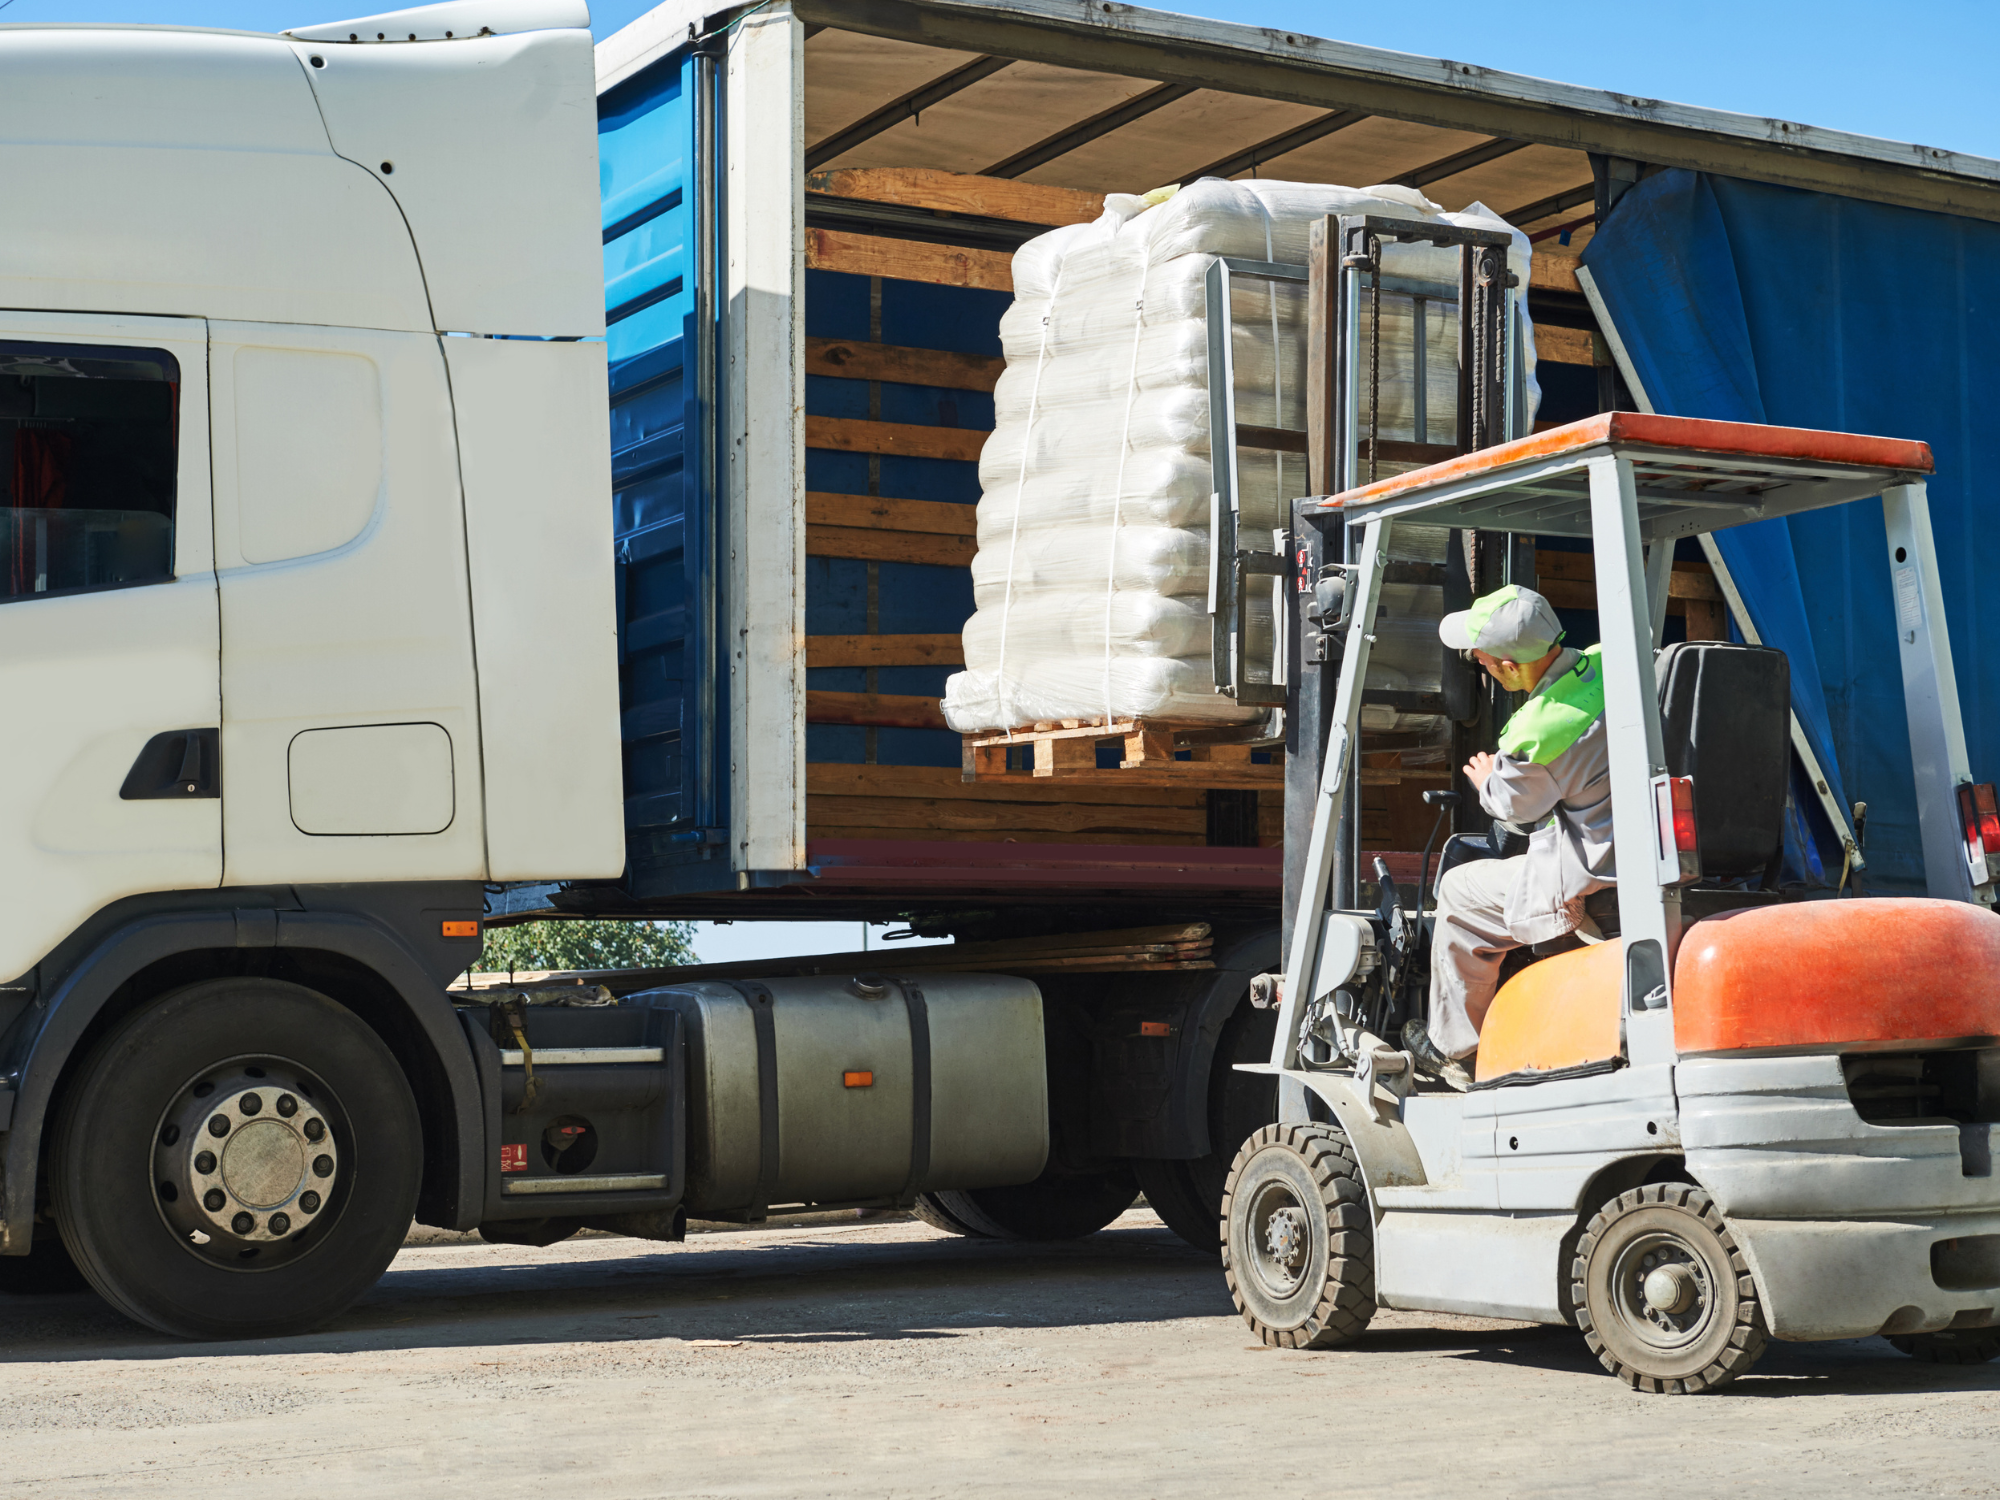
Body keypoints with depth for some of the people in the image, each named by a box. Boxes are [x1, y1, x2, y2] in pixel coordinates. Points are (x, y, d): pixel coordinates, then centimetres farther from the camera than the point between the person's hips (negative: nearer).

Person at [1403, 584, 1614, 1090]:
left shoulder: (1533, 737, -24)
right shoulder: (1609, 663, -4)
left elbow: (1516, 806, -2)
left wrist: (1486, 781, 21)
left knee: (1461, 891, 14)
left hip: (1591, 884, -8)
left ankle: (1453, 1049, 28)